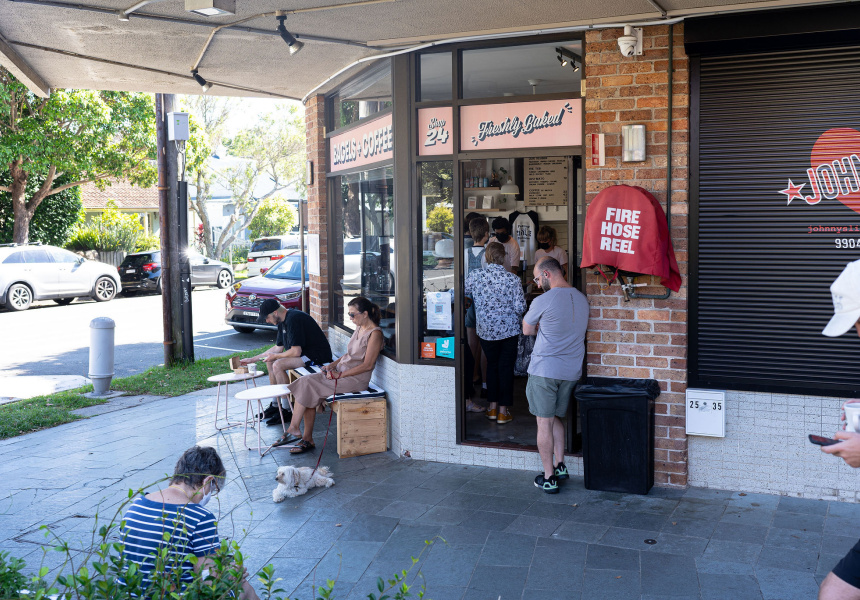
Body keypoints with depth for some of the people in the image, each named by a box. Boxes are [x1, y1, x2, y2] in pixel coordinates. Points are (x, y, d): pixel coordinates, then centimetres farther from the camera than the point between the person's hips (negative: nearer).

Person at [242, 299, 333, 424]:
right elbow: (278, 348, 18)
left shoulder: (293, 320, -21)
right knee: (270, 362, 11)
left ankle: (287, 411, -15)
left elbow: (296, 351, -25)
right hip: (304, 352, 11)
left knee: (278, 365, -23)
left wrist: (275, 356, -9)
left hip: (318, 356, -11)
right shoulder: (283, 321, 10)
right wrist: (252, 359, 19)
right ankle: (275, 405, 15)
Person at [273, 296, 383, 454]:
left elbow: (367, 365, -17)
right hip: (341, 372, 8)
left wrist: (340, 374, -17)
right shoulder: (359, 328, 14)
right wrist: (333, 364, 6)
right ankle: (307, 439, -10)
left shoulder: (375, 333, -13)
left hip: (356, 379, -8)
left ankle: (293, 429, -7)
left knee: (307, 384, -18)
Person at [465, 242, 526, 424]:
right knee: (506, 368, 8)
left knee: (491, 365, 18)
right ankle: (503, 411, 12)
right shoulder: (513, 279, -11)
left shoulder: (475, 276, -9)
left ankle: (493, 408, 22)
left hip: (486, 330, 2)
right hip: (509, 331, -1)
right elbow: (520, 308, -12)